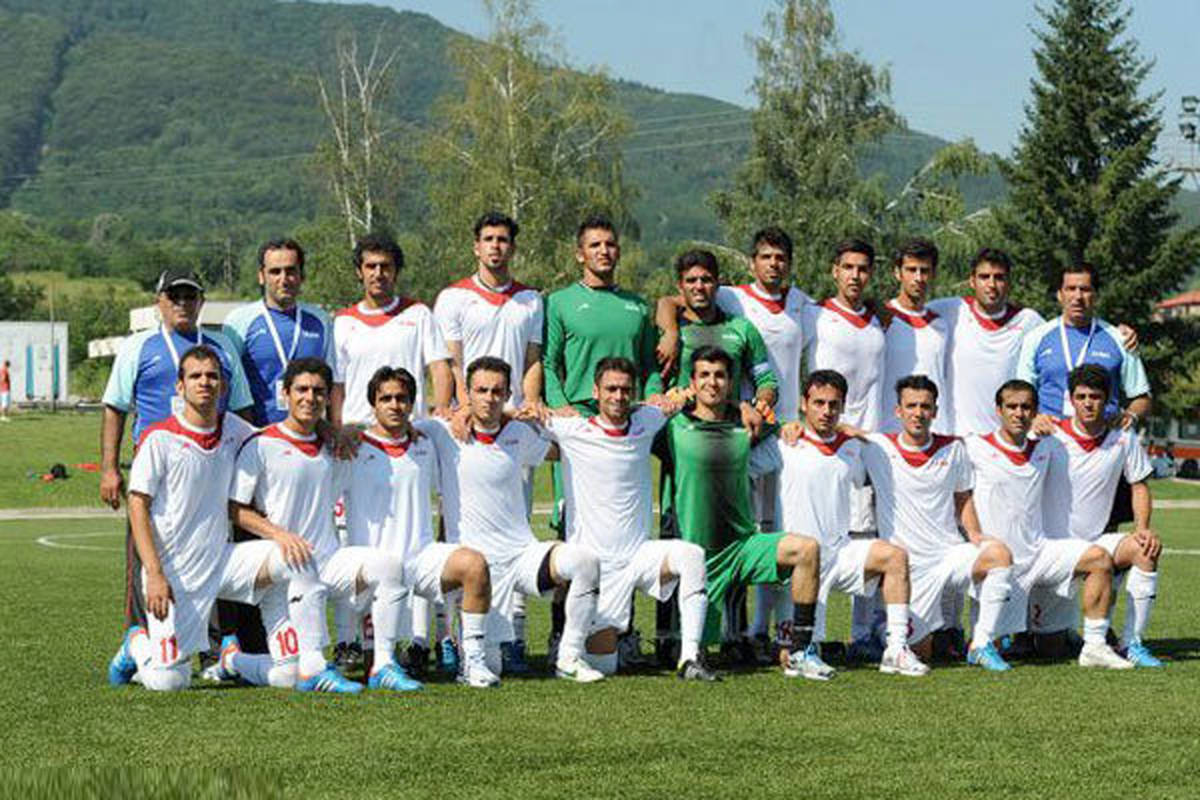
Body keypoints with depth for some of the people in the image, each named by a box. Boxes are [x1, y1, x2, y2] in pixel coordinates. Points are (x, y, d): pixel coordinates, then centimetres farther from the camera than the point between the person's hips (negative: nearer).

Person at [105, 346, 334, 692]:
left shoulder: (233, 428, 4)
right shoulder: (159, 439, -10)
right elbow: (138, 507, -10)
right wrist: (154, 575, -18)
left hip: (222, 559, 5)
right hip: (175, 571, -5)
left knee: (295, 558, -18)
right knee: (169, 681, -9)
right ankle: (138, 645, 28)